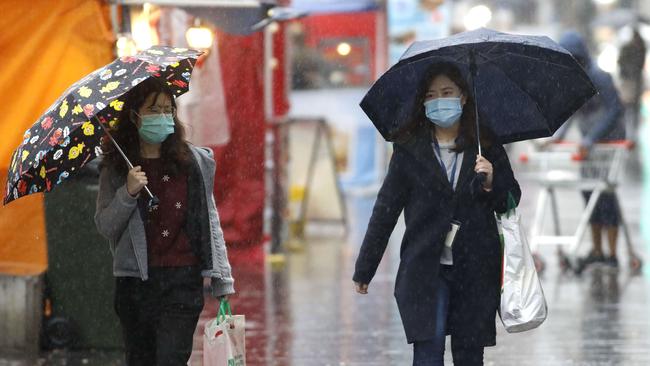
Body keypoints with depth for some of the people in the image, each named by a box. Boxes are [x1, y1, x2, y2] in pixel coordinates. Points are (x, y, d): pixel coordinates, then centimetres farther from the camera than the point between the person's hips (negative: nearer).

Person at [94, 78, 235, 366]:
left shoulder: (195, 162, 5)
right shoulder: (115, 168, 5)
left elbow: (211, 222, 8)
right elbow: (104, 227, 1)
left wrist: (222, 281, 6)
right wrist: (128, 193, -15)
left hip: (183, 280, -1)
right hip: (135, 281, 1)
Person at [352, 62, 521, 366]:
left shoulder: (487, 149, 6)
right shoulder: (409, 151, 2)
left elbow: (510, 203, 11)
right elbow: (385, 210, 4)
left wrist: (490, 183, -12)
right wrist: (364, 269, 5)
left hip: (476, 271, 2)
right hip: (425, 270, -2)